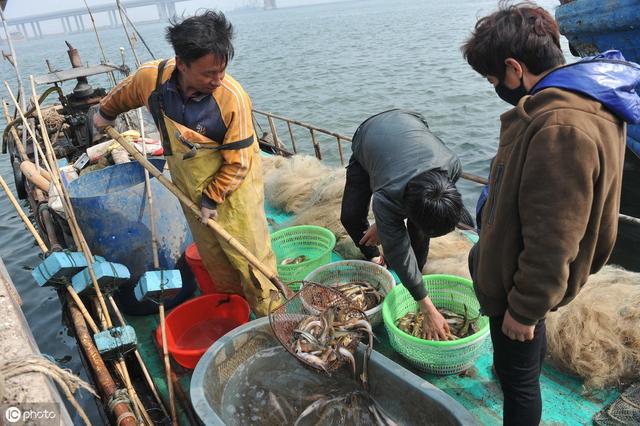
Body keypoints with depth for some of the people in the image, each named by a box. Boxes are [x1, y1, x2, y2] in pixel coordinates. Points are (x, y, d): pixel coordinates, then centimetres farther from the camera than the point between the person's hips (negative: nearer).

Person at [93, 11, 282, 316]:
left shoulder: (233, 98, -29)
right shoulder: (151, 78, -17)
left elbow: (237, 163, -21)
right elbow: (124, 94, 9)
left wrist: (211, 199, -15)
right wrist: (106, 113, 28)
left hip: (233, 187, -5)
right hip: (190, 186, 5)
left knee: (250, 256, 0)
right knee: (212, 256, 18)